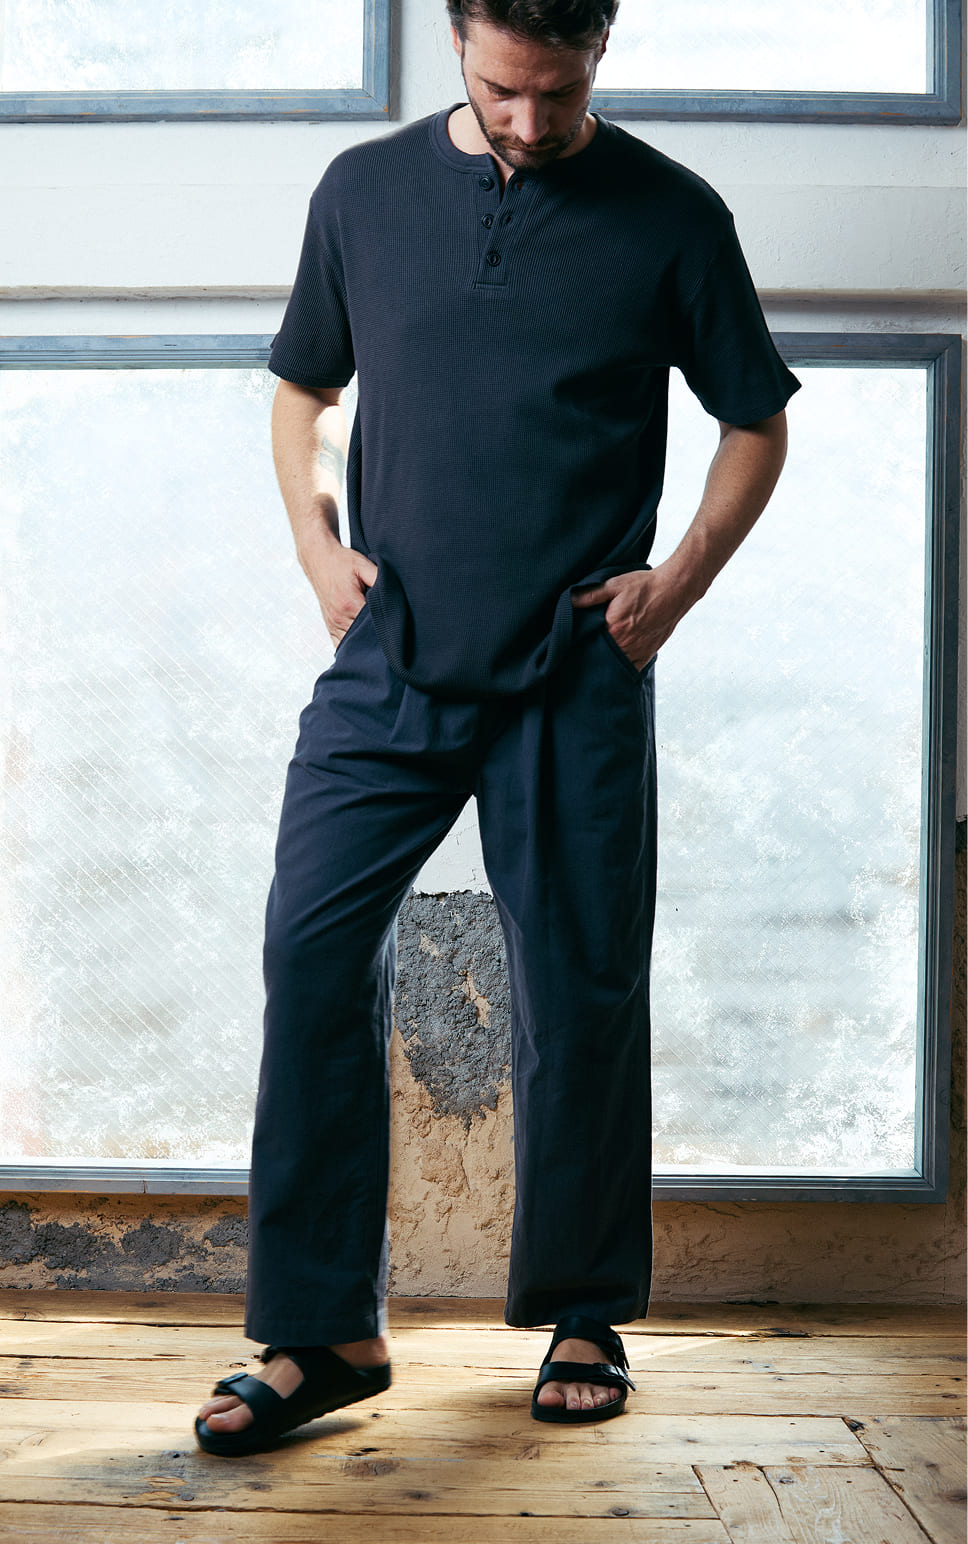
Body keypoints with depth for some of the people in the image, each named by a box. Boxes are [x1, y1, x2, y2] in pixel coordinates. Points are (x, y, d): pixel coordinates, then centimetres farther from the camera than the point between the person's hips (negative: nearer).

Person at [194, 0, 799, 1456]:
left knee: (582, 988, 1)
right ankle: (324, 1329, -1)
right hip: (391, 657, 2)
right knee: (313, 945, -11)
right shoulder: (365, 190, 10)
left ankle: (585, 1314, 20)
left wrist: (679, 580, -3)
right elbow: (301, 394, 20)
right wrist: (319, 546, 3)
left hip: (575, 674, -1)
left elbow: (757, 425, 11)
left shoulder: (671, 216, 4)